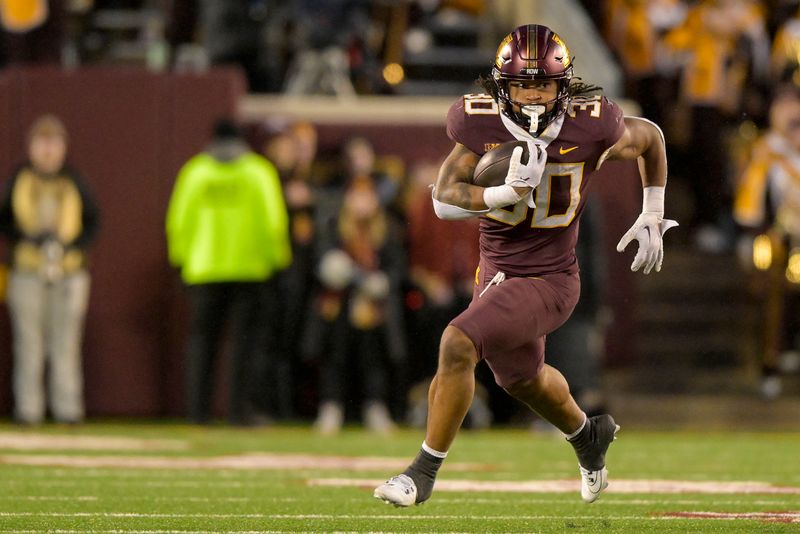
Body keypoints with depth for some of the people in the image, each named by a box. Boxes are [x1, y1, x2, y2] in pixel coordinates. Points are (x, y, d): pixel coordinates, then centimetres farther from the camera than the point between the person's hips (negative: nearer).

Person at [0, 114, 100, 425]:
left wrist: (71, 245, -9)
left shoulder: (73, 182, 6)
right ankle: (27, 408, 1)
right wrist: (26, 238, -9)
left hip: (69, 272, 0)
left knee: (66, 342, -3)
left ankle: (67, 409, 1)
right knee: (28, 341, -3)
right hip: (28, 271, 0)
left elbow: (91, 223, 9)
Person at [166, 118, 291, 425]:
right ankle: (239, 409, -6)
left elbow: (179, 219, 4)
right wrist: (277, 256, 7)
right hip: (250, 270, -1)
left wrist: (180, 256, 15)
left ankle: (198, 409, 3)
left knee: (202, 341, 9)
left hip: (204, 270, 1)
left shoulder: (194, 172, 4)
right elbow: (273, 221, -4)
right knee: (247, 340, 2)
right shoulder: (259, 172, 0)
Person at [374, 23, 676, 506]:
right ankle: (588, 436, 58)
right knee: (521, 377, 27)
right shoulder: (481, 124, -15)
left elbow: (650, 137, 1)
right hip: (497, 267, 5)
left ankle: (425, 471, -9)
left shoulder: (590, 127, -20)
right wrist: (508, 193, -32)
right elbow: (444, 199, -16)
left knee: (457, 345, -23)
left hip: (548, 280, -5)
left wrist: (653, 217, 4)